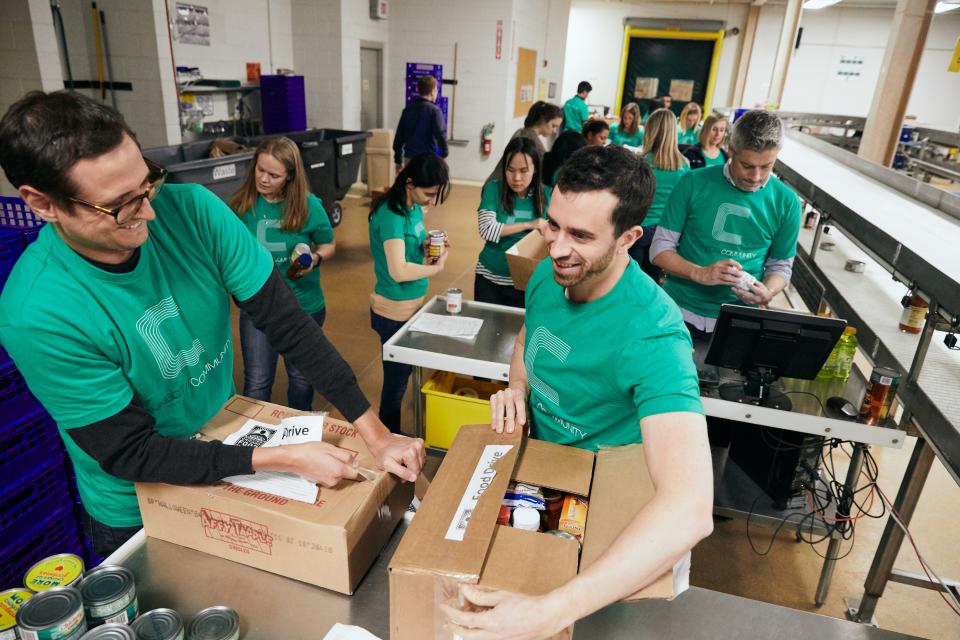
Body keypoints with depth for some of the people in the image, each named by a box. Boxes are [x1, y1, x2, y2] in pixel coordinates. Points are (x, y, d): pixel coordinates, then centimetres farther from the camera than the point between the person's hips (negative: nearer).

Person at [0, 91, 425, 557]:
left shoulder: (192, 210, -21)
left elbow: (288, 323, -20)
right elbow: (130, 453, -24)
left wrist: (373, 432, -23)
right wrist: (282, 459, -31)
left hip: (225, 438, 4)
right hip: (137, 514, -3)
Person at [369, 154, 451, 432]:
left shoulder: (414, 206, 3)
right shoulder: (391, 214, -24)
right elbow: (399, 271, -33)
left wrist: (428, 244, -3)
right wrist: (436, 267, -19)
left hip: (410, 305, 9)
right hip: (395, 312, -9)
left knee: (403, 371, 22)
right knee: (396, 379, 6)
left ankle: (391, 433, 40)